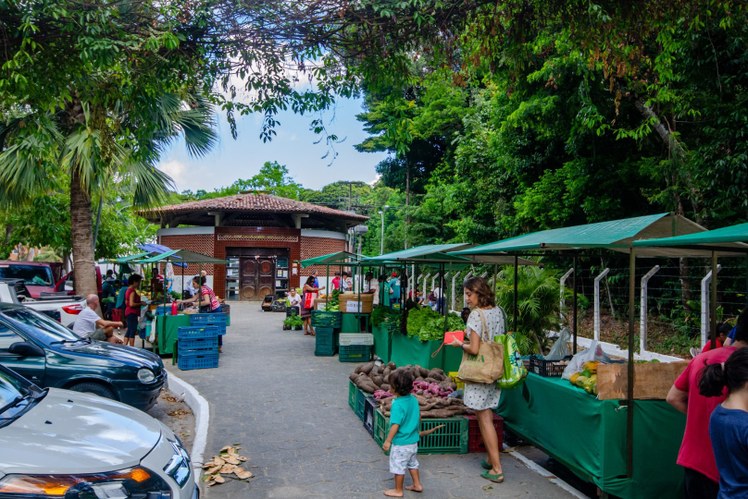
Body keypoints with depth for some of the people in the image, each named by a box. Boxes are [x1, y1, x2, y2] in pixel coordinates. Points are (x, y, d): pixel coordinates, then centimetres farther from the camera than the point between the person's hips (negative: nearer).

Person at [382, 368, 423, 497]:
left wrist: (388, 441, -17)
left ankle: (398, 490, 22)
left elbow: (395, 425, -26)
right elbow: (418, 418, 9)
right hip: (413, 441, 8)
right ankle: (417, 485, 36)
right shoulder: (414, 399, -3)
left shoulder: (398, 404, -26)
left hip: (401, 443, -8)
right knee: (412, 463, 25)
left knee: (398, 466, 9)